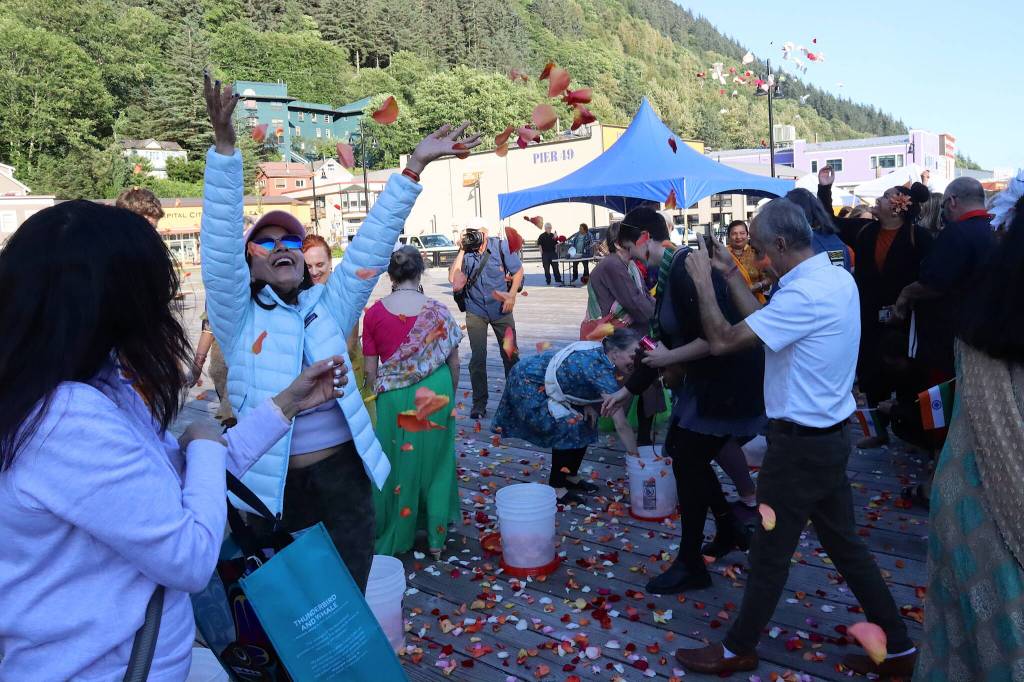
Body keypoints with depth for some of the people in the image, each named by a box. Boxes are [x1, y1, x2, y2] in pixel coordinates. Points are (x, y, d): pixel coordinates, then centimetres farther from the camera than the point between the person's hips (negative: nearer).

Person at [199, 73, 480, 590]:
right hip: (275, 483, -2)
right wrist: (224, 144, -22)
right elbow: (221, 242, -12)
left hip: (345, 472, 2)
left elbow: (371, 245, 2)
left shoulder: (328, 308, 8)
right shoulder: (238, 317, 1)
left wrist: (414, 168, -2)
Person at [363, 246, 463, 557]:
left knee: (397, 464, 15)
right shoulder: (437, 311, -8)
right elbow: (454, 362, 0)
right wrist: (451, 392, 15)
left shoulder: (374, 313, -8)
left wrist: (380, 393, 11)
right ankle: (436, 539, 27)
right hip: (435, 392, 1)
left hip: (393, 396, 0)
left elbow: (370, 370, -5)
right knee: (435, 462, 16)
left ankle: (395, 540, 30)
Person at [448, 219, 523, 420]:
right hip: (476, 311, 0)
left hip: (501, 309, 0)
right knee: (477, 357, -4)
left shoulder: (501, 246, -7)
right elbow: (453, 279, -18)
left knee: (510, 354, 7)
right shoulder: (466, 253, -6)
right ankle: (479, 403, 7)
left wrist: (512, 295, -10)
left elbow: (518, 271, 2)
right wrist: (462, 251, -17)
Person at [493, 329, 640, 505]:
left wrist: (587, 405, -4)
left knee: (585, 423, 8)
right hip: (528, 386, -10)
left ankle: (570, 477, 21)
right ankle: (555, 488, -5)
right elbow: (621, 425, -29)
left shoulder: (600, 351, -4)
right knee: (570, 426, -18)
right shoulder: (602, 369, -30)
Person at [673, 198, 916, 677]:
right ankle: (896, 647, 32)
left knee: (770, 552, 7)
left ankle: (738, 649, 25)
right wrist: (732, 277, 10)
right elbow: (766, 323, 11)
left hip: (801, 444, -9)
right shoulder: (836, 278, 4)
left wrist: (703, 282, -11)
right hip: (829, 434, 9)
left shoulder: (804, 294, -25)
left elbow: (723, 341, -24)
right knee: (845, 543, 20)